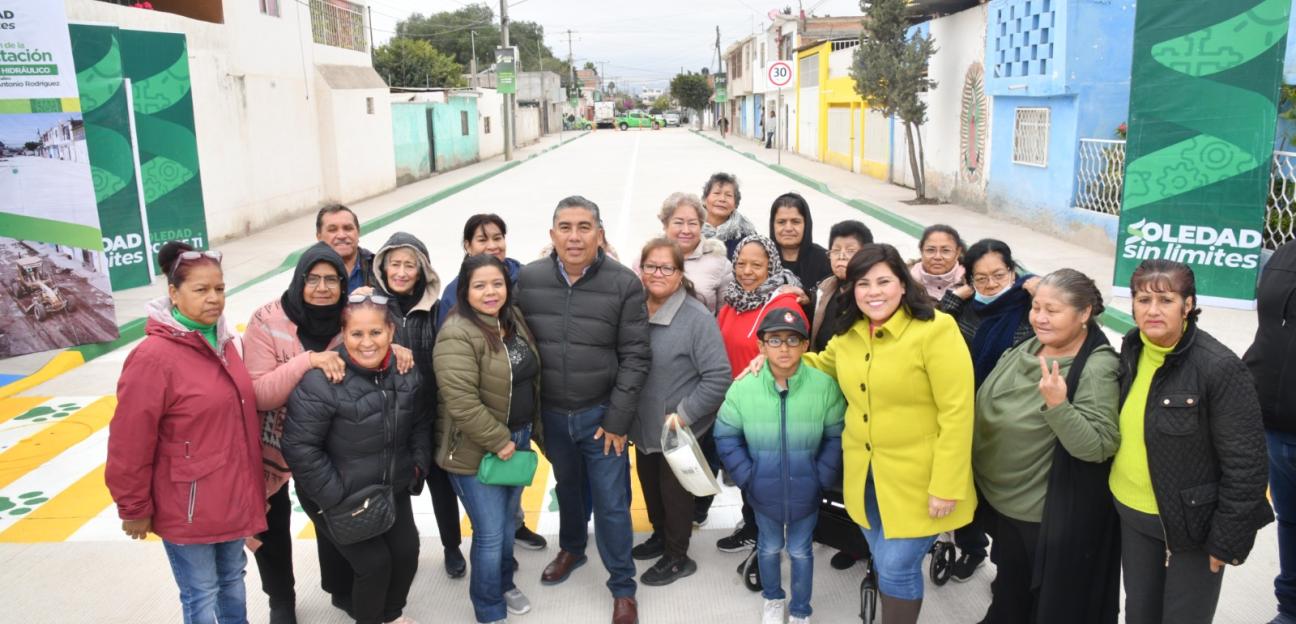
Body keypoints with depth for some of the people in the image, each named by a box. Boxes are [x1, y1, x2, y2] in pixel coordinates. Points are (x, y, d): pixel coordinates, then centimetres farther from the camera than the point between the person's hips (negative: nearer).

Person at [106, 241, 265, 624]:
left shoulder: (224, 341, 3)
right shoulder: (153, 357, -20)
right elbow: (130, 444, -17)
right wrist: (134, 509, -9)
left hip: (233, 497, 7)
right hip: (188, 506, -7)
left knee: (232, 580, 23)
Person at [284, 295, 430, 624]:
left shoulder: (407, 371, -7)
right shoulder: (321, 380, -27)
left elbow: (421, 424, 9)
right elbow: (299, 448, -23)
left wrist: (418, 466, 0)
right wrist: (336, 498, -20)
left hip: (393, 489, 6)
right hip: (341, 498, -6)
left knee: (407, 552, 12)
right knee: (374, 562, -2)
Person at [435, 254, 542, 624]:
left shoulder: (514, 319, 4)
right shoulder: (458, 335, -22)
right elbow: (461, 402, -27)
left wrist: (531, 429, 15)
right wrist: (497, 441, -21)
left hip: (517, 439, 8)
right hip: (476, 450, -8)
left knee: (508, 520, 23)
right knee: (490, 533, 0)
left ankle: (504, 583, 45)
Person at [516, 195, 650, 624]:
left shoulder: (624, 283, -12)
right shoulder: (529, 279, -5)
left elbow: (635, 356, -9)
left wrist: (618, 419, -11)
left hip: (601, 414, -2)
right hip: (550, 413, 3)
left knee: (611, 503, 5)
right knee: (567, 487, 23)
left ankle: (622, 588, 23)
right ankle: (571, 549, 50)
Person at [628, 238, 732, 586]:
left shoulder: (697, 318, -20)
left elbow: (719, 377, -20)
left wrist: (684, 414, -21)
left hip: (679, 431, -6)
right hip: (643, 426, 6)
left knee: (675, 491, 11)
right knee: (650, 486, 23)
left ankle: (677, 557, 31)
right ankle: (660, 536, 47)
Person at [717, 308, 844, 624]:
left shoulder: (825, 386, -19)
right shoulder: (742, 388, -17)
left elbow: (836, 437, -8)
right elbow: (726, 437, -6)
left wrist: (822, 477, -11)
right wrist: (746, 477, -9)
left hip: (806, 491, -1)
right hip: (763, 490, 1)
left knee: (801, 551, 19)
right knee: (769, 547, 24)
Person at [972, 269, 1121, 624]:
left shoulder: (1097, 369, -22)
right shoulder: (1026, 349, 1)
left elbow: (1099, 447, -28)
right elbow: (989, 410, 13)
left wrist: (1057, 405, -40)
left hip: (1054, 517, -7)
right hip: (1002, 502, 7)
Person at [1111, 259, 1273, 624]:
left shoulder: (1219, 367, -20)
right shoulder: (1131, 350, -2)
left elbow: (1245, 465, -18)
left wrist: (1227, 540, -16)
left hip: (1192, 520, -5)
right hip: (1132, 514, 5)